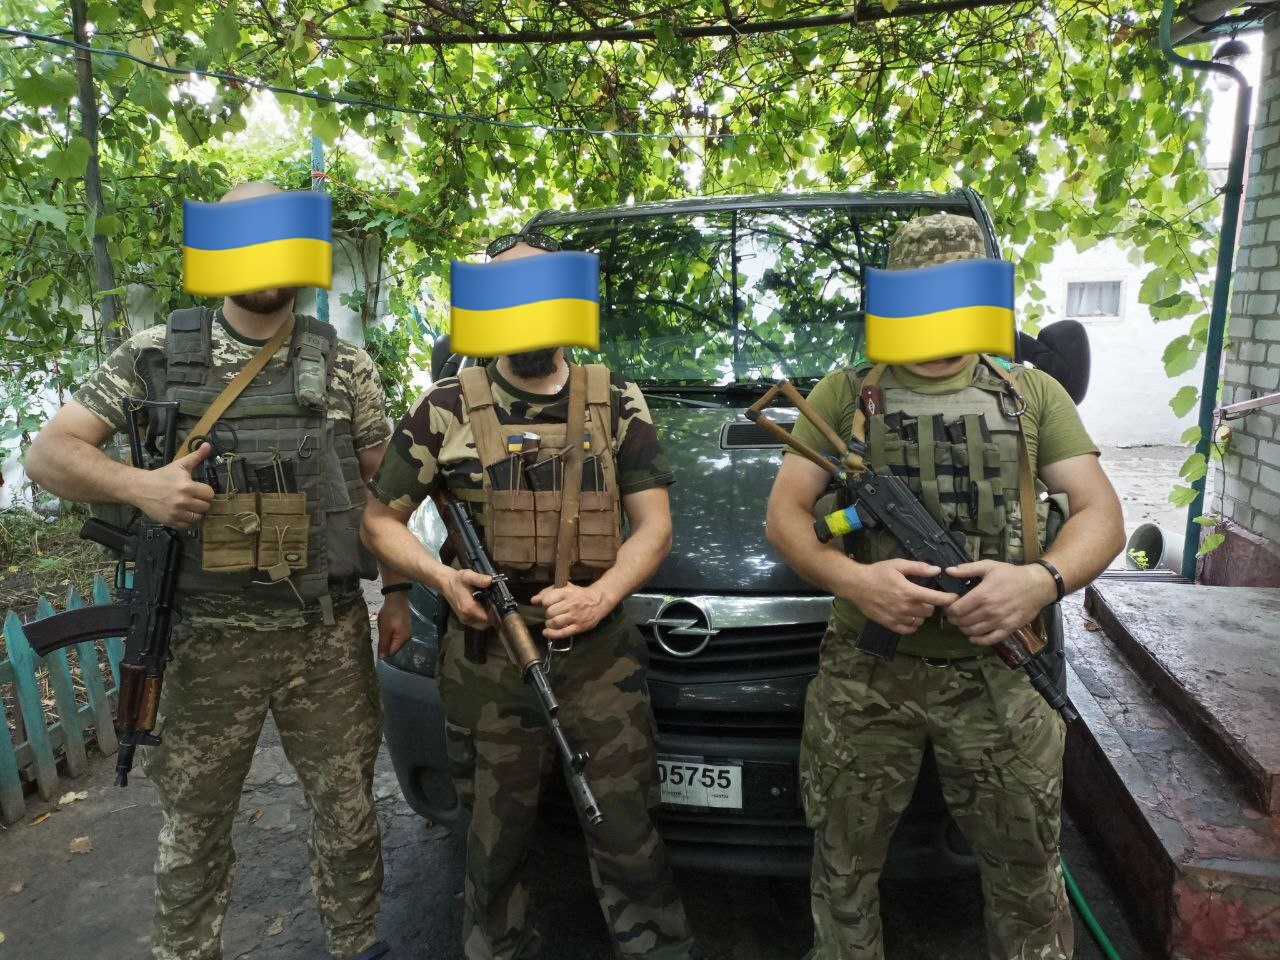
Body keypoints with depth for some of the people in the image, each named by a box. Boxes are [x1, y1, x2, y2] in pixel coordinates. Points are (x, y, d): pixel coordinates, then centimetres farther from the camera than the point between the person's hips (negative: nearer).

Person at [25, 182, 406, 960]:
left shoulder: (345, 364, 1)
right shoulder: (156, 354, 0)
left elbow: (383, 485, 6)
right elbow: (49, 453, 1)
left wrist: (397, 592, 3)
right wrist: (140, 485, -19)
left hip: (330, 635, 1)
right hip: (205, 638, 0)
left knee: (347, 806, 15)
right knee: (193, 823, 16)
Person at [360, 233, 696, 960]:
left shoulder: (619, 404, 3)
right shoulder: (447, 409, 0)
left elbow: (654, 524, 2)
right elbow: (381, 519, 6)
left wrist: (599, 596, -15)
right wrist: (440, 577, -13)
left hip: (601, 655, 0)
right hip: (487, 660, 0)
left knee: (628, 835, 7)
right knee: (497, 838, 16)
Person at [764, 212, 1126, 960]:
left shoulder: (1034, 394, 9)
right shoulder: (844, 394, 5)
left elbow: (1102, 513, 4)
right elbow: (785, 514, 0)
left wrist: (1043, 579, -17)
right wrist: (850, 578, -20)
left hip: (1000, 676, 1)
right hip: (864, 678, 0)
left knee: (1027, 876, 17)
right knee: (844, 871, 15)